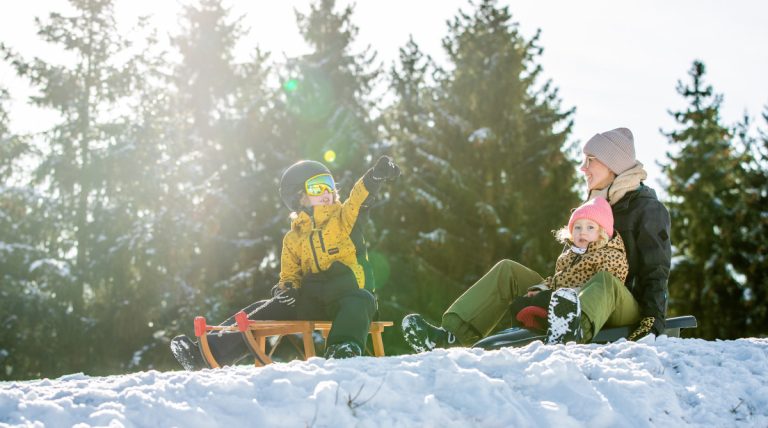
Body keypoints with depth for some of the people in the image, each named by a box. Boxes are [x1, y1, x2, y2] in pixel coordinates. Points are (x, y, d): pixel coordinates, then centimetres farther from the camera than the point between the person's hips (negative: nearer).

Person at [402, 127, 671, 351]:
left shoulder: (648, 208, -2)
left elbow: (656, 270, -9)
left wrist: (654, 317, -22)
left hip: (627, 310, -7)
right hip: (576, 302, 7)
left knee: (604, 281, -43)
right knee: (508, 271, -6)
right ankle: (453, 335, -24)